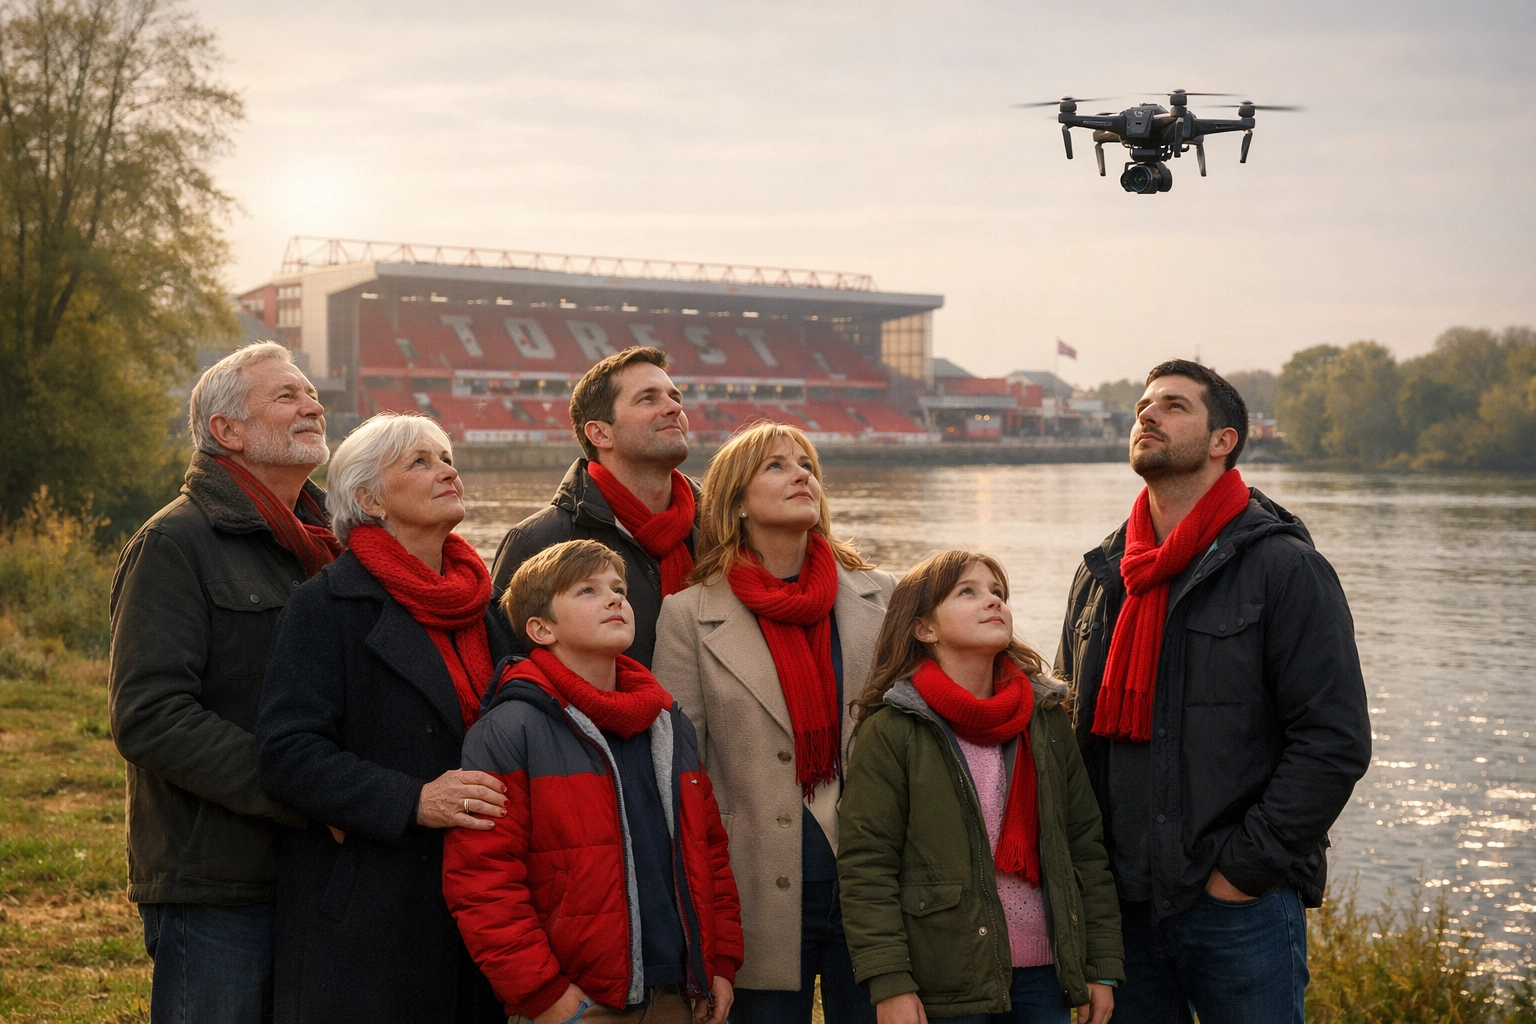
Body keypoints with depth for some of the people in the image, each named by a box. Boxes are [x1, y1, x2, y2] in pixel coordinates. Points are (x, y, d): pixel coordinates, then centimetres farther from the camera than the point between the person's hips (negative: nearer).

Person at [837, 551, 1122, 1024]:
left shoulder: (1048, 720, 7)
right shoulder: (890, 731, -7)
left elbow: (1085, 847, 9)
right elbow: (866, 866, -9)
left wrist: (1102, 966, 5)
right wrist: (890, 984, -14)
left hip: (1045, 976, 4)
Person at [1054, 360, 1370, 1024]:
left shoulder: (1284, 568, -6)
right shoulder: (1099, 576, 12)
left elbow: (1335, 742, -11)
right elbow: (1069, 727, 18)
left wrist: (1245, 867, -13)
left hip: (1239, 907, -5)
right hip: (1119, 901, 5)